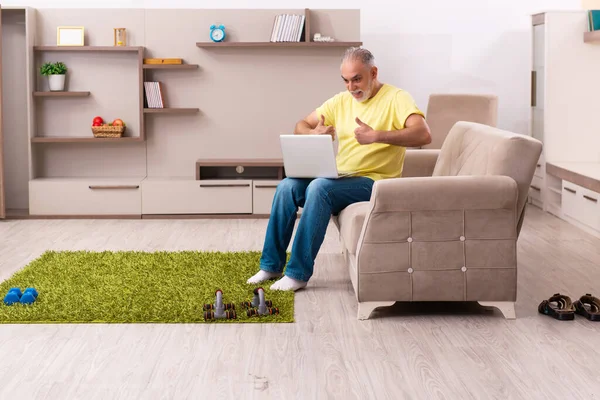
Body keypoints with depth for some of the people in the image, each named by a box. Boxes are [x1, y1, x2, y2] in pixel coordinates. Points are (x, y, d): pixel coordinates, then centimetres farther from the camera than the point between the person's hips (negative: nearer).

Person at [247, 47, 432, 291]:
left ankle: (298, 274, -26)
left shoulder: (396, 98, -7)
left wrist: (377, 136, -33)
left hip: (374, 182, -6)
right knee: (287, 187, -16)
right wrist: (313, 134, -10)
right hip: (340, 178, 6)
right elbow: (300, 127, 15)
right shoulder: (341, 101, 12)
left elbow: (423, 135, -23)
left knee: (319, 187, -31)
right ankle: (271, 266, -7)